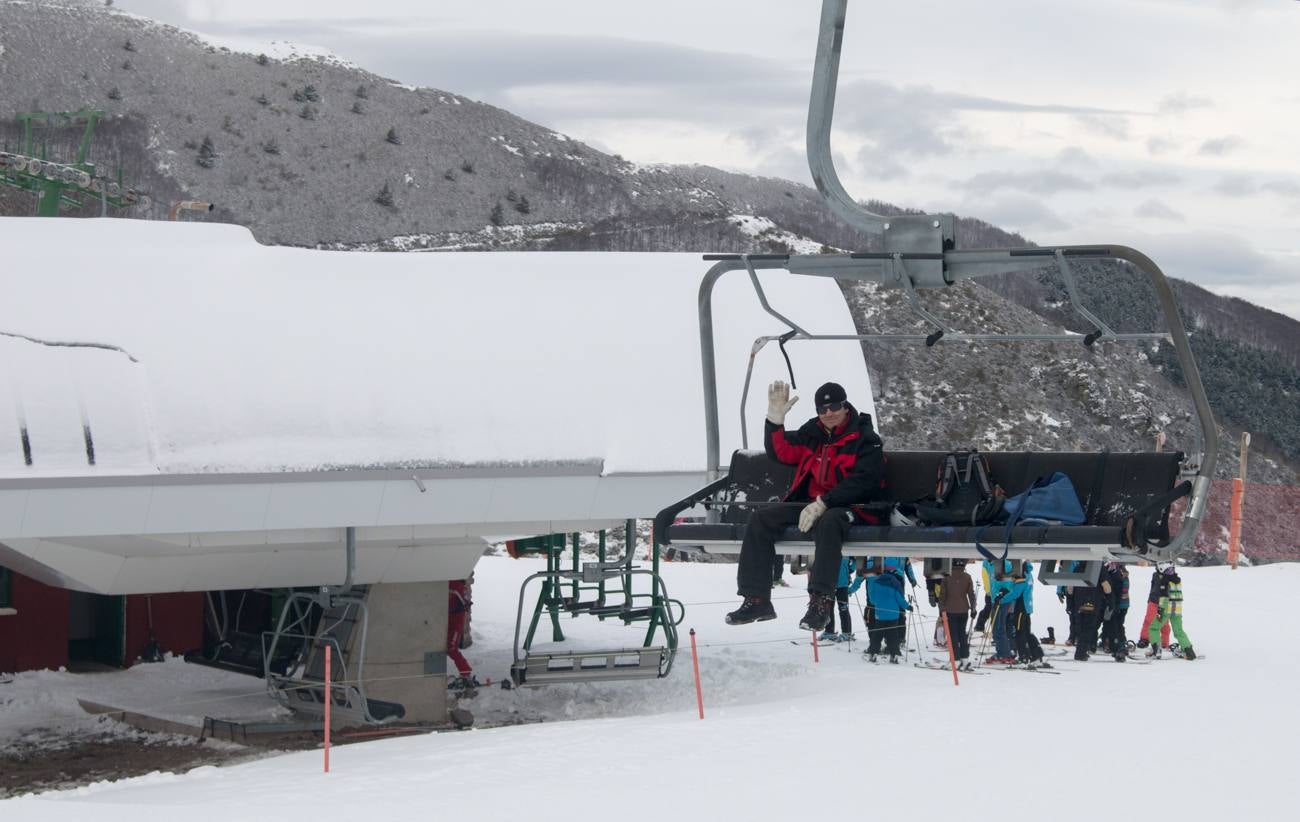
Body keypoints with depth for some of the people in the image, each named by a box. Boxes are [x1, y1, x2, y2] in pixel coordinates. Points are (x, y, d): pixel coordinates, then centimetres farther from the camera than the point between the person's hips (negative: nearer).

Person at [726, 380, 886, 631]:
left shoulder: (865, 440, -5)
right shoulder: (812, 433, 13)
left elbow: (862, 481, -17)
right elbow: (781, 452, 15)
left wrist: (823, 503, -25)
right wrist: (775, 419, -1)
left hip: (848, 507, -6)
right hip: (810, 504, 6)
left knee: (828, 522, -40)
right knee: (761, 519, -11)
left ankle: (821, 601, -42)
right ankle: (756, 599, -14)